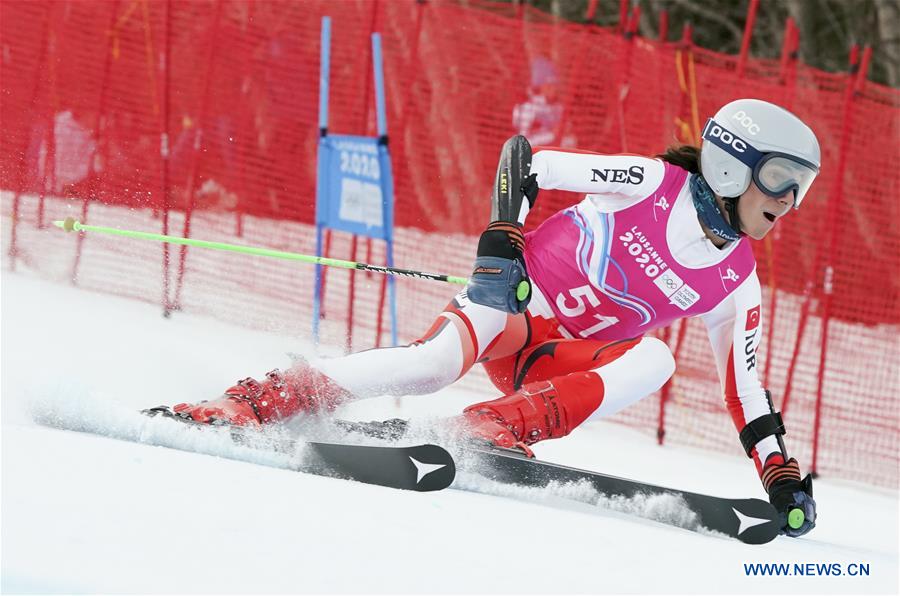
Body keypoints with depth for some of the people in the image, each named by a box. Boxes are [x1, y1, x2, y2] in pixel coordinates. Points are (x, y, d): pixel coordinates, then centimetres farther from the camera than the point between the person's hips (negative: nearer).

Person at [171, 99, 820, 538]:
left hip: (558, 365, 5)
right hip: (516, 298, -5)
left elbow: (744, 386, 11)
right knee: (438, 359, -37)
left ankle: (496, 425, -36)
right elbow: (523, 158, -12)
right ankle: (246, 404, -38)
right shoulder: (653, 183, -12)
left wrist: (780, 472, 3)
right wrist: (500, 244, -24)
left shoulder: (736, 284, 3)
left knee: (653, 360, -26)